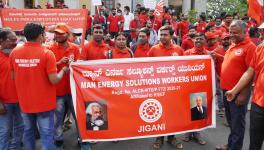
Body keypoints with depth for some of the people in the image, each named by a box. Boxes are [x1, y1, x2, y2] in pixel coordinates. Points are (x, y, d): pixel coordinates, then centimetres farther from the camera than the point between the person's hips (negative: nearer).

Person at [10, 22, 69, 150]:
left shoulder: (14, 52, -3)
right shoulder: (47, 53, -17)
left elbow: (13, 77, 8)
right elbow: (54, 80, -19)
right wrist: (63, 71, 0)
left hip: (24, 102, 5)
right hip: (44, 103, -5)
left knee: (28, 132, 21)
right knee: (46, 134, 7)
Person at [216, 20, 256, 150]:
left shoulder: (250, 47, -14)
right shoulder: (232, 46, 12)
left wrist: (244, 94, -20)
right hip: (227, 89, 8)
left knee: (237, 122, 5)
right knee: (231, 121, 19)